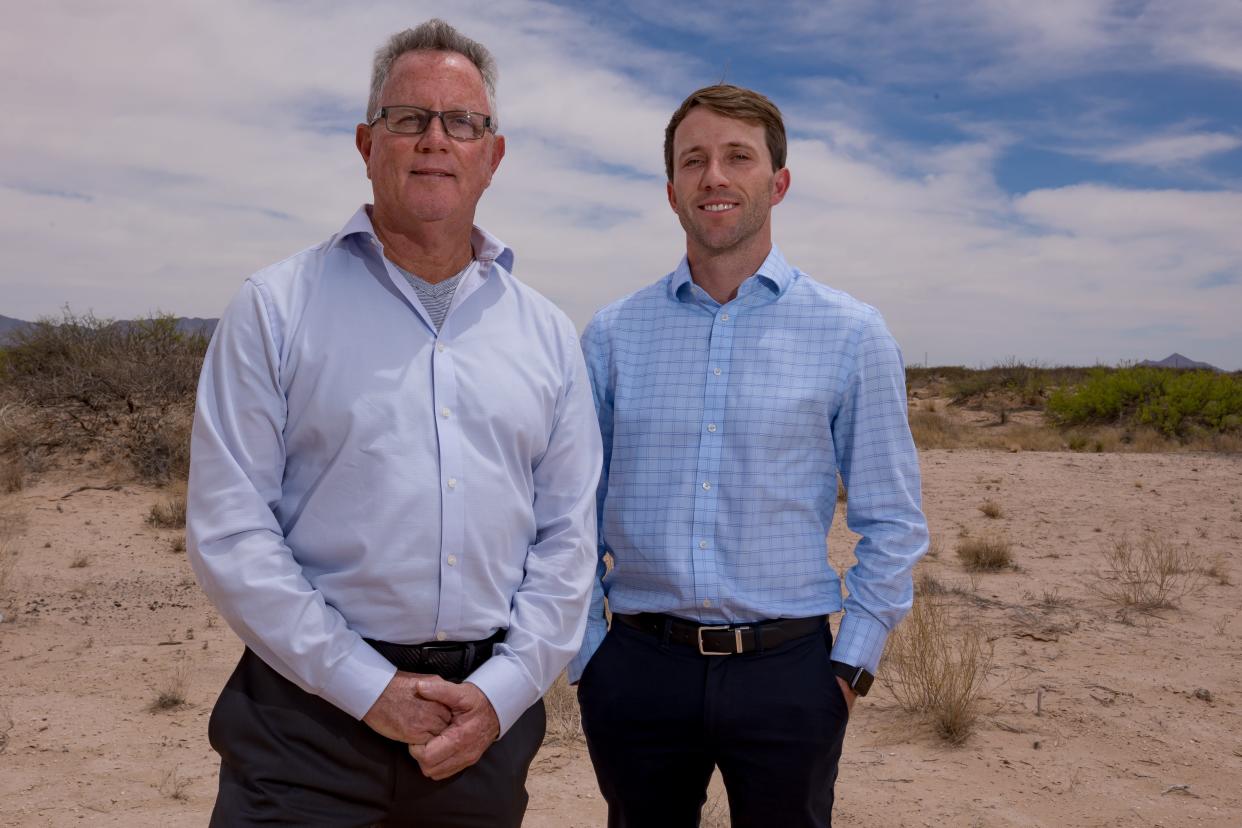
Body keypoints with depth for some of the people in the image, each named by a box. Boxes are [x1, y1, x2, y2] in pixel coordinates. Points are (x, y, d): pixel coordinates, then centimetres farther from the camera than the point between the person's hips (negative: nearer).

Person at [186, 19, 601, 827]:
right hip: (313, 709, -2)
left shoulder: (549, 334, 7)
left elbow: (567, 536, 6)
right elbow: (229, 530, -8)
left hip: (488, 709, 3)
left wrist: (502, 691, -5)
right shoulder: (278, 307, -3)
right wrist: (370, 687, -11)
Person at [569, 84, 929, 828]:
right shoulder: (612, 335, 3)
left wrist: (852, 665, -1)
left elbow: (892, 523, 3)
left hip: (787, 671, -1)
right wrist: (584, 652, 3)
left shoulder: (852, 334, 0)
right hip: (637, 671, 1)